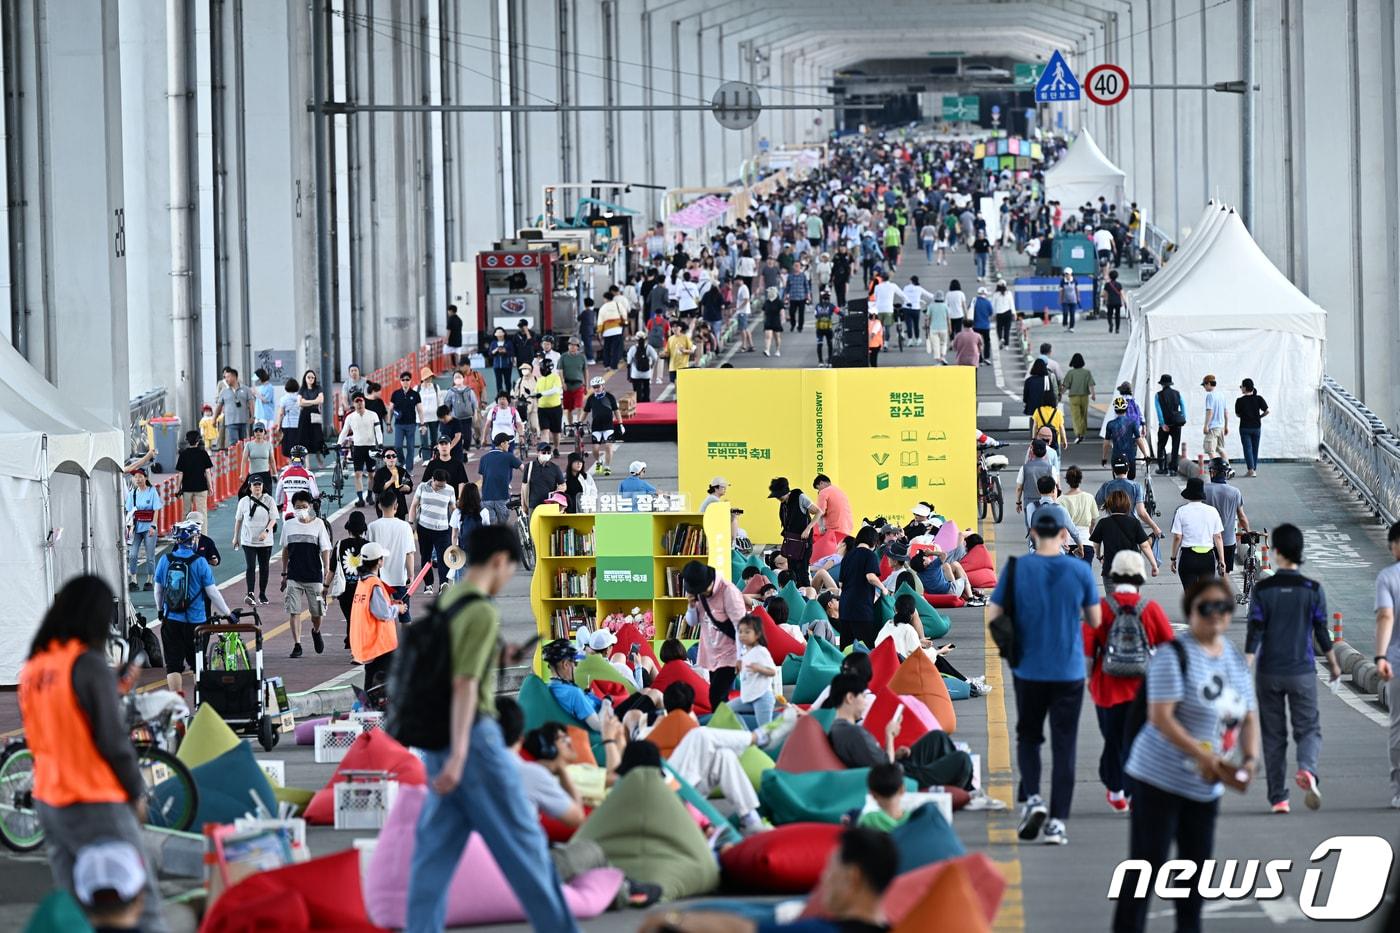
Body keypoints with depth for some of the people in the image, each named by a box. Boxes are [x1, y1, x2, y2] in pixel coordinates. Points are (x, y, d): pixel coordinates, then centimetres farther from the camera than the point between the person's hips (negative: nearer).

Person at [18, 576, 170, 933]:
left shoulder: (32, 667, 6)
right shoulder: (89, 665, -16)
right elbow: (113, 739, -13)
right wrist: (137, 793, -2)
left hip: (48, 801, 8)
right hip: (96, 805, -8)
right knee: (142, 904, -5)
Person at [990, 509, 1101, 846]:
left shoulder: (1016, 569, -7)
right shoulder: (1080, 570, -6)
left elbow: (994, 617, -4)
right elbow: (1094, 620, 4)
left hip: (1028, 670, 0)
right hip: (1069, 672, 0)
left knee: (1028, 737, 18)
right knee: (1064, 746, 5)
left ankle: (1032, 798, -3)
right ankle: (1057, 821, 1)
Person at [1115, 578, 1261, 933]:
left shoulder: (1236, 659, 10)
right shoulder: (1174, 656, -13)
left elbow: (1249, 717, 13)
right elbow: (1160, 717, -21)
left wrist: (1250, 758, -6)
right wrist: (1203, 757, -27)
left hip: (1206, 785, 7)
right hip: (1160, 779, -7)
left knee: (1197, 864, 14)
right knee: (1147, 864, -7)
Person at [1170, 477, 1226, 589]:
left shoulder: (1181, 511, -5)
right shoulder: (1212, 511, 3)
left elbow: (1177, 537, -6)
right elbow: (1218, 537, 3)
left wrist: (1173, 559, 3)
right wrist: (1222, 561, 7)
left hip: (1188, 556, -2)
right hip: (1208, 557, 2)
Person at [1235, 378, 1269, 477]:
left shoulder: (1240, 401, -10)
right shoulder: (1259, 398, -4)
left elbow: (1237, 415, -1)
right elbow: (1267, 411, -4)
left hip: (1245, 427, -3)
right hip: (1256, 427, 3)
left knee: (1248, 448, -1)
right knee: (1255, 449, 12)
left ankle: (1251, 469, -10)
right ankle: (1254, 469, 16)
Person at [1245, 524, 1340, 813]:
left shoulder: (1261, 590, -4)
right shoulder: (1313, 590, -3)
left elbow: (1254, 633, -8)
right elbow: (1321, 632, 2)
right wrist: (1334, 664, 16)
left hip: (1269, 673, 0)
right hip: (1302, 672, 0)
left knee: (1273, 735, 9)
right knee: (1309, 729, 6)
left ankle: (1278, 798, 9)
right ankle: (1307, 770, -25)